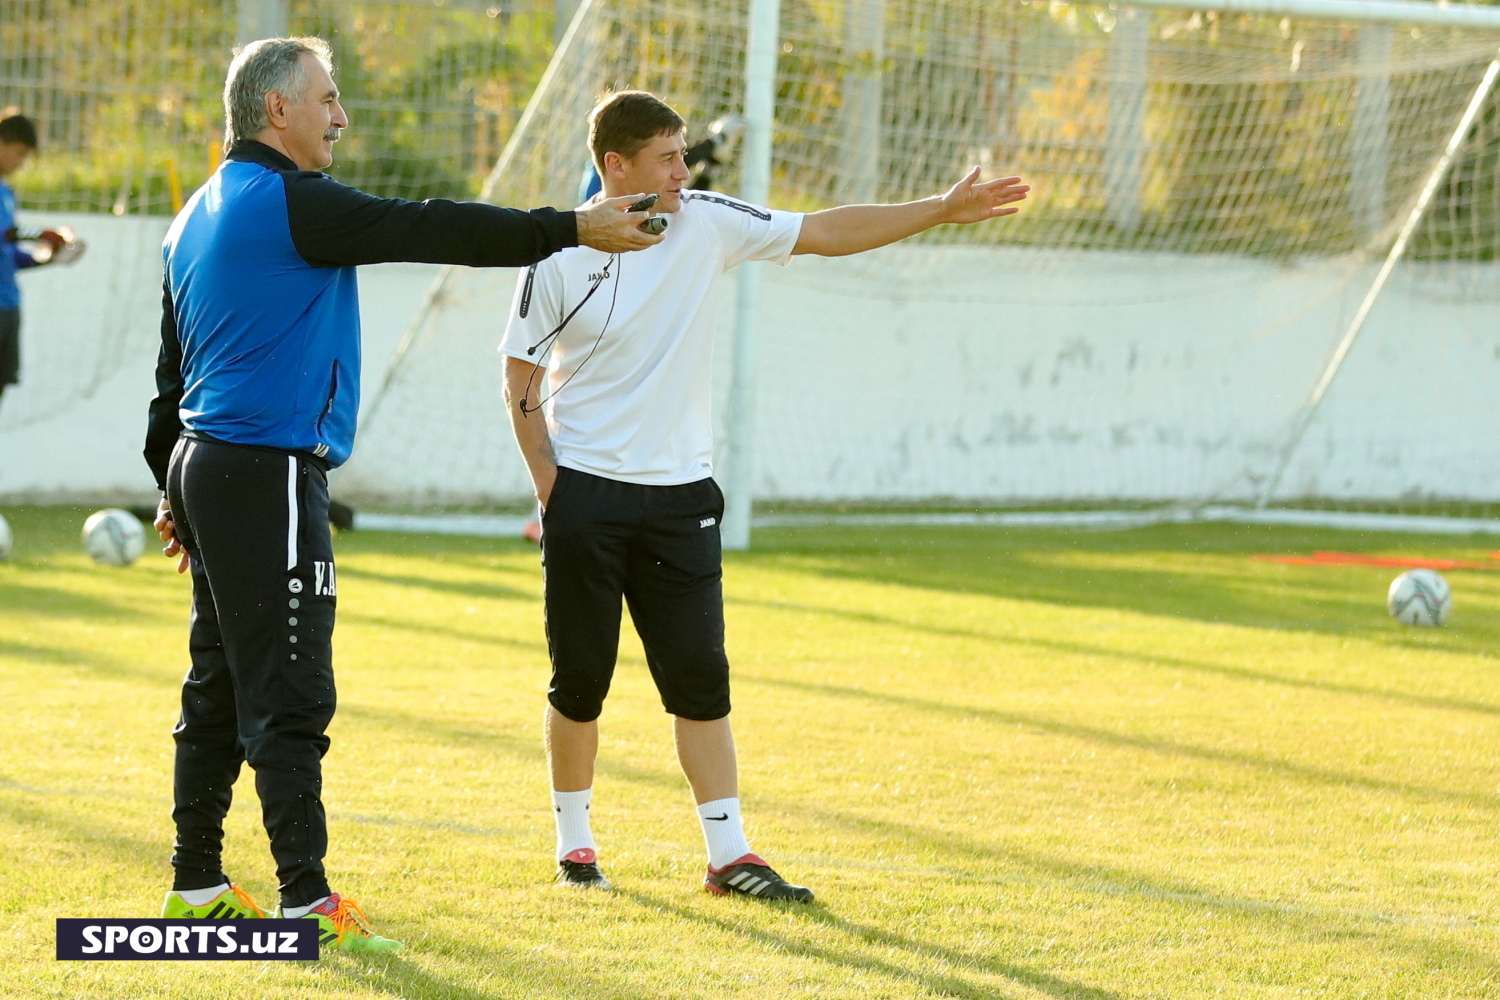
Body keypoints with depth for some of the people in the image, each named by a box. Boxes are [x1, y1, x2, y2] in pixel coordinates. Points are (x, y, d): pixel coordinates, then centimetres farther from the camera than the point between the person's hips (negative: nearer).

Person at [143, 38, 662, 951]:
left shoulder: (199, 218, 17)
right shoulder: (289, 202, -14)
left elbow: (173, 368, 22)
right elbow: (427, 230, -17)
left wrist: (176, 488, 27)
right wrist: (570, 229, -15)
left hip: (206, 465, 10)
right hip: (269, 473, -10)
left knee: (221, 685, 15)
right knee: (290, 694, -10)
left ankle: (197, 882, 20)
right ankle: (307, 901, -12)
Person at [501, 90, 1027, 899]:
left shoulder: (706, 223, 1)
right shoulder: (561, 256, -8)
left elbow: (824, 233, 4)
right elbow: (522, 383, -2)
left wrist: (942, 211, -1)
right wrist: (550, 489, -6)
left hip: (680, 495, 3)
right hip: (586, 493, -3)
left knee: (701, 679, 0)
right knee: (580, 680, 3)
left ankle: (728, 855, 1)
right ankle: (574, 841, 19)